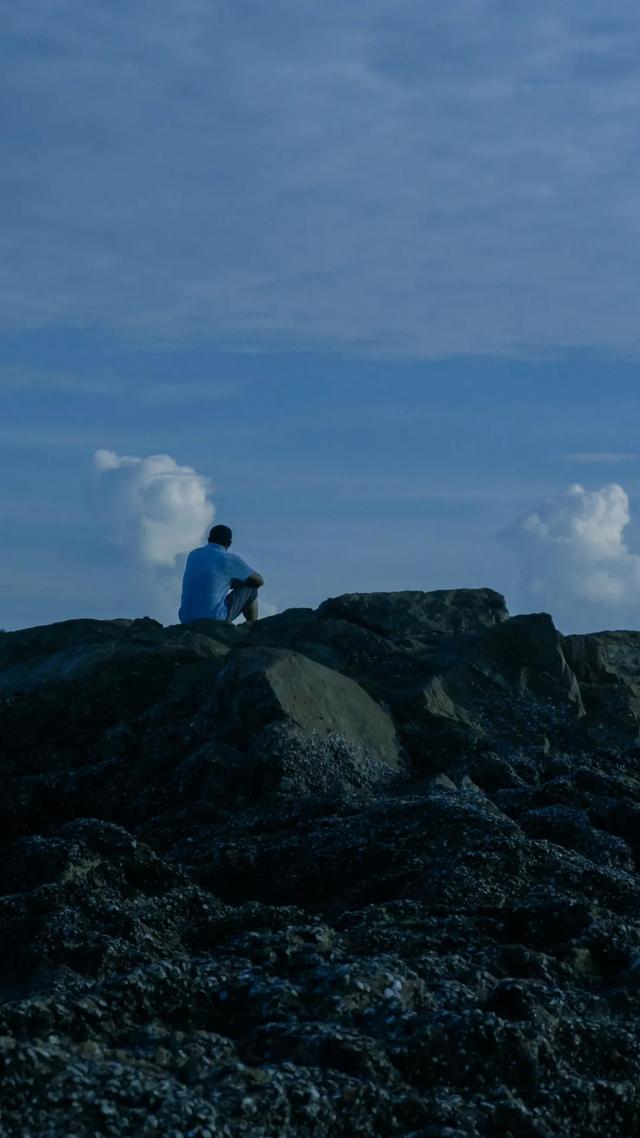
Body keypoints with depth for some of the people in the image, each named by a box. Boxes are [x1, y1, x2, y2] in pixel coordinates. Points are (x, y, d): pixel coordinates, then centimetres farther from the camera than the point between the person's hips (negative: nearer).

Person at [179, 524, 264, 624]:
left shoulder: (193, 555, 14)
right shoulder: (230, 559, -2)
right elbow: (259, 580, 13)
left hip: (186, 621, 5)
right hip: (215, 619, -5)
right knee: (250, 590, 16)